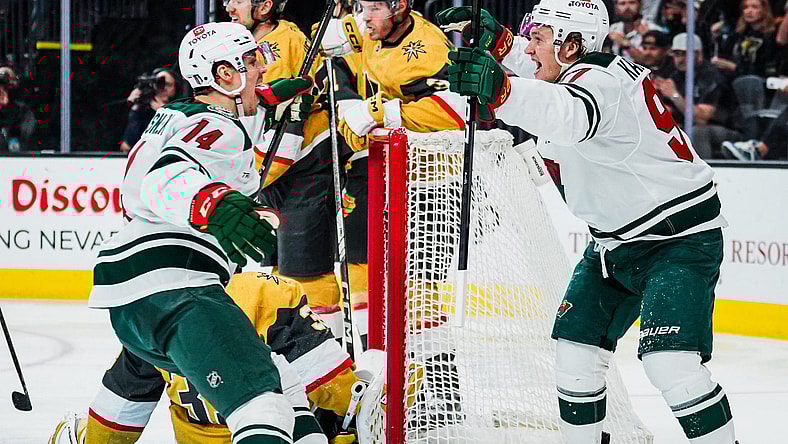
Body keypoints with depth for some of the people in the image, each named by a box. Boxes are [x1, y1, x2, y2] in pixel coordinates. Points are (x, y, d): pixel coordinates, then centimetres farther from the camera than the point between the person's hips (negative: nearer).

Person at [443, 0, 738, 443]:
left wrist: (500, 90, -66)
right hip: (618, 242, 10)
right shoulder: (580, 77, 4)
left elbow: (571, 116, -49)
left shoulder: (598, 83, -25)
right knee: (576, 345, 7)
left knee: (669, 361, -22)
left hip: (680, 240, -10)